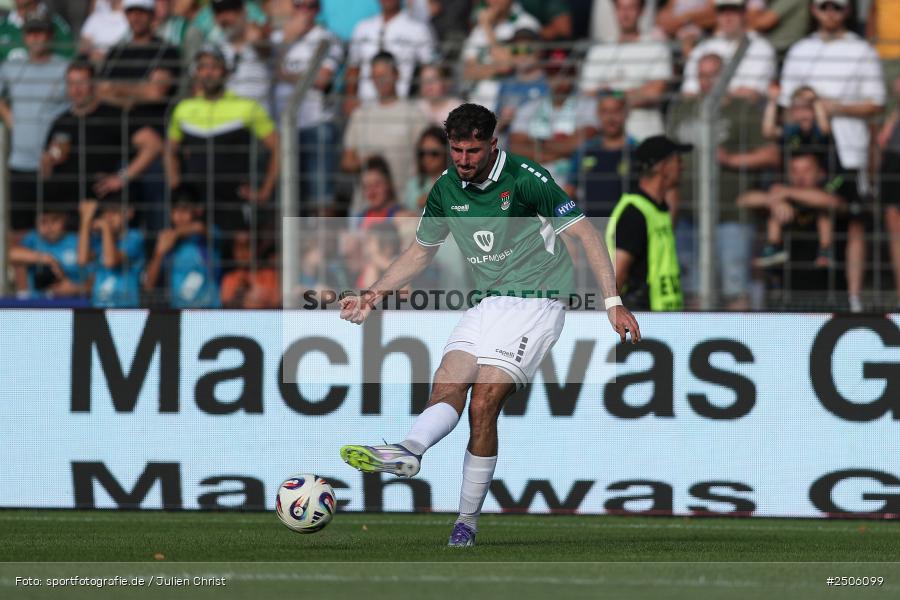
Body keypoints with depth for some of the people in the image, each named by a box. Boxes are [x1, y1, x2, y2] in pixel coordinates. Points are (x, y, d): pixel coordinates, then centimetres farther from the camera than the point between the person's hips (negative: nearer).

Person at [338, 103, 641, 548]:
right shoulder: (446, 189, 5)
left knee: (484, 402, -18)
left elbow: (585, 234, -10)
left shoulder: (525, 179, -14)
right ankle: (408, 451, -44)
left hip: (535, 303, -7)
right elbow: (420, 252, 21)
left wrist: (613, 302, -16)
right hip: (488, 305, 7)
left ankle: (467, 520, -15)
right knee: (448, 385, -19)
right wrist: (374, 296, 11)